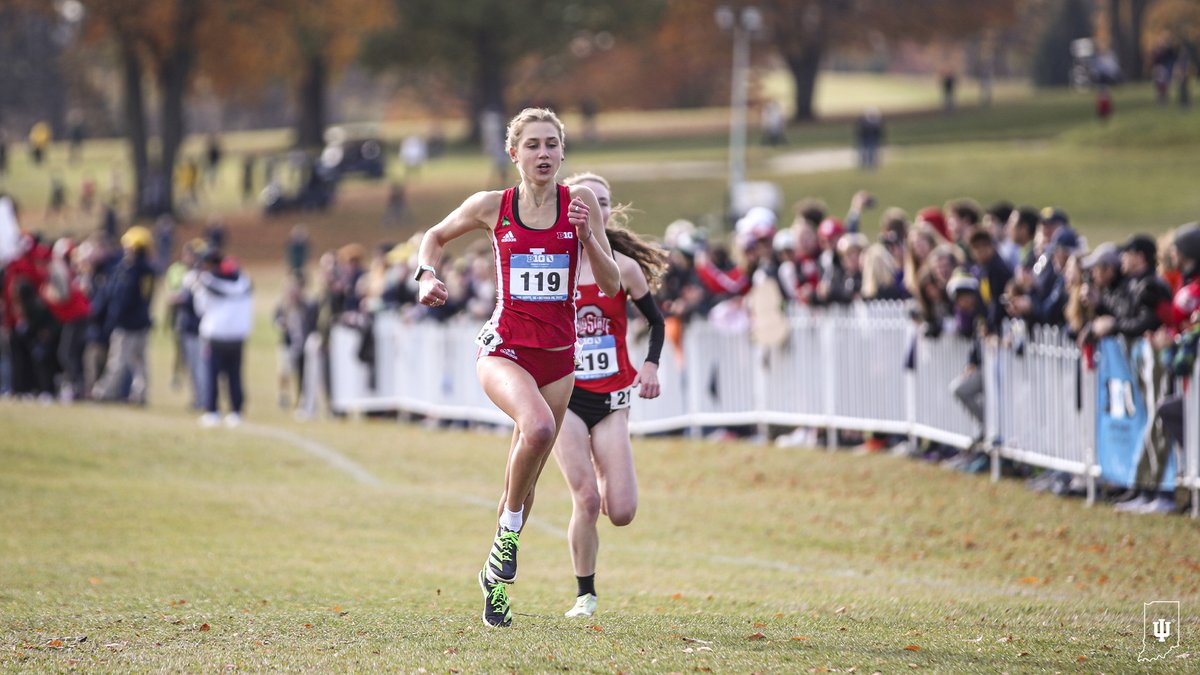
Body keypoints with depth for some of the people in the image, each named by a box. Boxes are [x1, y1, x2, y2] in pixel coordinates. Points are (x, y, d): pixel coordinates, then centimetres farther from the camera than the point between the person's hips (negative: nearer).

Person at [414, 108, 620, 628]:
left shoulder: (579, 202, -1)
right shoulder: (492, 206, -2)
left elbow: (611, 284, -1)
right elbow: (435, 236, 16)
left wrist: (587, 234, -16)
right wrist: (427, 276, -3)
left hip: (557, 355, 3)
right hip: (504, 349, -3)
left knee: (524, 481, 9)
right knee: (538, 426, -34)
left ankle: (495, 576, 29)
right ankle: (510, 529, -12)